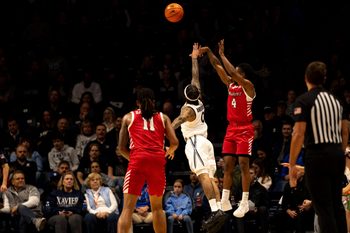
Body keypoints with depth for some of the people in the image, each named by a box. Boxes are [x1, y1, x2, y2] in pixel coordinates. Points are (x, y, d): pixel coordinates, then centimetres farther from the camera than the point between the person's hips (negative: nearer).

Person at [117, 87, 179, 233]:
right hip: (158, 160, 2)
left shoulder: (129, 117, 17)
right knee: (157, 207, 14)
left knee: (128, 207, -4)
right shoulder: (163, 117, 19)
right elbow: (174, 142, 8)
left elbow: (121, 148, 14)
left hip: (138, 160, -2)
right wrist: (169, 152, 30)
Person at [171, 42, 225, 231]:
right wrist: (194, 59, 33)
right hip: (205, 142, 9)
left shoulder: (188, 108, -9)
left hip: (194, 143, -9)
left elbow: (180, 118, -33)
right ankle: (219, 210, -7)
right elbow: (195, 77, 22)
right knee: (210, 178, 4)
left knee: (203, 176, -20)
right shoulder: (199, 102, 11)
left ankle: (215, 211, -34)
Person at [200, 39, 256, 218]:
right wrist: (209, 53, 3)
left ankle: (245, 203, -7)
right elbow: (218, 67, 12)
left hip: (244, 129, -8)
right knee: (227, 164, 3)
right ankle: (224, 201, 4)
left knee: (243, 164, -8)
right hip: (231, 128, 8)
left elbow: (232, 72, -22)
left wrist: (222, 54, -15)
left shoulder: (248, 86, -9)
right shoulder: (230, 84, 12)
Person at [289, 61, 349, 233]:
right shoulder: (335, 99, 14)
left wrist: (292, 165, -12)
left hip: (317, 155, -7)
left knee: (323, 208, -5)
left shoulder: (304, 101, -7)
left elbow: (299, 134, -14)